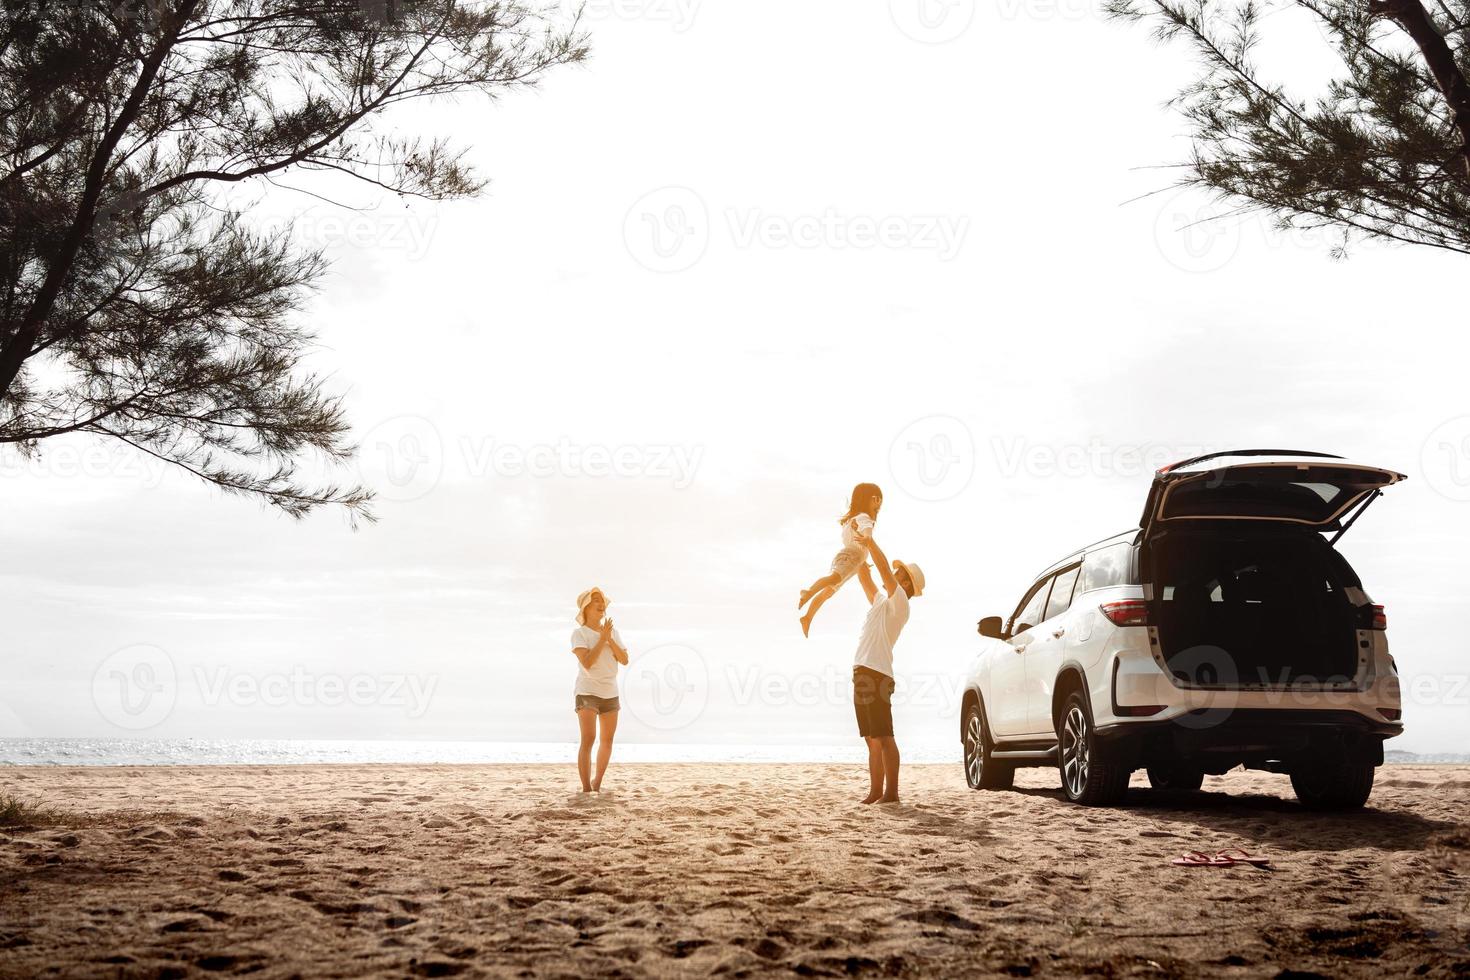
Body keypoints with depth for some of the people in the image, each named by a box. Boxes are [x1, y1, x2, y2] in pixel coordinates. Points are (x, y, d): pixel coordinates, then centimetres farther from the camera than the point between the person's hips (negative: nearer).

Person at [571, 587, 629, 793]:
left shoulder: (612, 631, 9)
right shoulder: (579, 633, -7)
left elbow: (625, 660, 2)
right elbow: (587, 663, -20)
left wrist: (610, 640, -10)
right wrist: (602, 638, -16)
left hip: (610, 693, 6)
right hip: (587, 692, -6)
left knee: (607, 740, 12)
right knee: (588, 739, -17)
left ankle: (597, 783, 29)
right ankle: (586, 789, -18)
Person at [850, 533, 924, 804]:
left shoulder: (899, 603, -2)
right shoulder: (880, 601, 23)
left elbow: (884, 568, -12)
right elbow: (864, 577, 27)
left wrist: (869, 540, -7)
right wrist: (859, 548, 19)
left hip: (877, 675, -9)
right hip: (863, 674, 9)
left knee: (884, 738, -10)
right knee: (872, 740, 8)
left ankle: (891, 792, -11)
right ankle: (875, 791, 9)